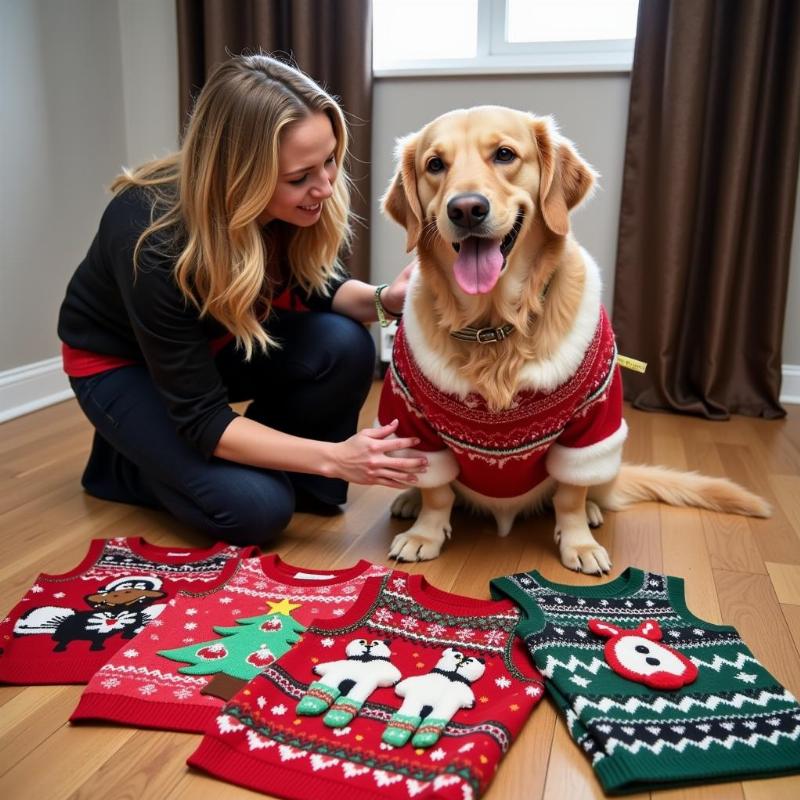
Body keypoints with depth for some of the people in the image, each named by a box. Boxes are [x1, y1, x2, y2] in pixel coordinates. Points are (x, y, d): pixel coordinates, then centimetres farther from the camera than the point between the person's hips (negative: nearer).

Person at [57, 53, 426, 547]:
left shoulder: (304, 204, -23)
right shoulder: (154, 240, -37)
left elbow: (314, 285, -3)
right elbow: (201, 418, -31)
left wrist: (383, 299, -25)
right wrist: (334, 457, -38)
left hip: (217, 335, 5)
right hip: (119, 362, -5)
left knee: (344, 347, -25)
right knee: (255, 507, -22)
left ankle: (297, 476, 1)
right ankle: (122, 460, 6)